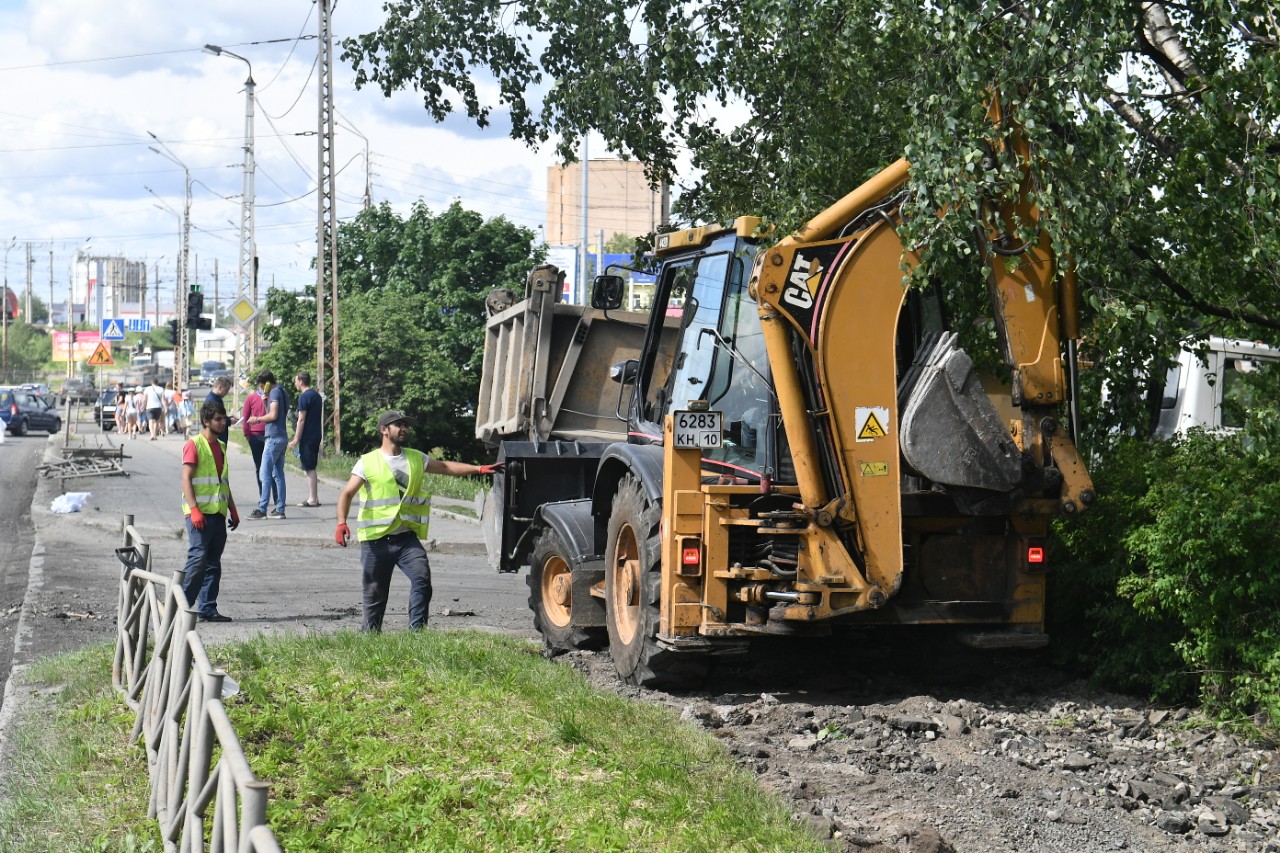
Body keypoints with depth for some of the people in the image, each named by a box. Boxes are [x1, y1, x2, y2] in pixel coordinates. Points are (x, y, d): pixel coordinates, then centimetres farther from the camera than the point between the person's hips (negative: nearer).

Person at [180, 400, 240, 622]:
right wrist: (194, 510, -21)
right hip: (200, 512, -8)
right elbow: (186, 479, -13)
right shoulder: (194, 445, -7)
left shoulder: (220, 447, 17)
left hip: (218, 512, 8)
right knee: (198, 558, -13)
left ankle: (207, 608, 10)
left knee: (213, 563, 7)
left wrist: (232, 509, 21)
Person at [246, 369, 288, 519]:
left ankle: (262, 509, -11)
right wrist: (265, 403, 8)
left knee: (265, 474, -9)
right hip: (282, 438, 10)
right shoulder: (282, 392, 18)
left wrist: (257, 419, -5)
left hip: (274, 438, -10)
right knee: (278, 475, 10)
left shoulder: (275, 392, -10)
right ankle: (280, 509, 10)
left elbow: (273, 415, -18)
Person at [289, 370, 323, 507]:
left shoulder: (304, 397, -13)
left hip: (307, 437, -9)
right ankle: (314, 497, 15)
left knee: (309, 468, -6)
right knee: (311, 468, 14)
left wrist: (296, 439, -15)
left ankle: (313, 499, -5)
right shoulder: (317, 395, 14)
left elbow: (301, 420, -17)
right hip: (316, 435, 9)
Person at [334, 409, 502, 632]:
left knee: (422, 578, -18)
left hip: (407, 538, 3)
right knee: (374, 593, 3)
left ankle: (417, 630, -14)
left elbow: (446, 467, 18)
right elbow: (347, 494, -6)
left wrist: (479, 468, 7)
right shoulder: (367, 462, 0)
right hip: (376, 540, -3)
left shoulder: (416, 459, 13)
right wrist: (341, 522, -22)